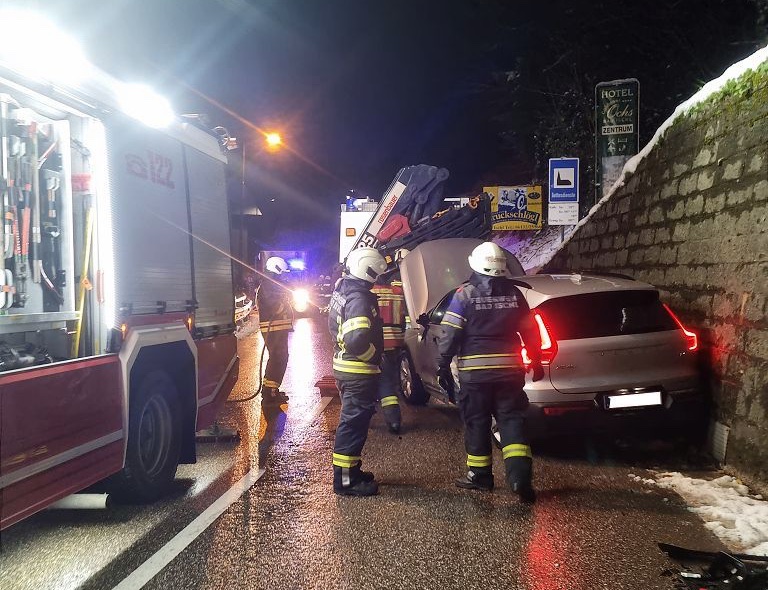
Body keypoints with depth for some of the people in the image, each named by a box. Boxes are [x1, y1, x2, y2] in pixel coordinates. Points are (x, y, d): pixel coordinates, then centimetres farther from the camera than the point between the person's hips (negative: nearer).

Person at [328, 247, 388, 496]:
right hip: (359, 372, -10)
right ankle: (345, 480, 4)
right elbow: (357, 340, -34)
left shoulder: (342, 290, 10)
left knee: (351, 420, 20)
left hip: (344, 367, 10)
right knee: (354, 424, -3)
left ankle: (349, 469, 31)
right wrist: (375, 356, -15)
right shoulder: (359, 299, -22)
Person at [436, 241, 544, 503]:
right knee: (511, 419, 5)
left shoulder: (465, 294, -6)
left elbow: (450, 333, -10)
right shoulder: (514, 294, 5)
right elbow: (530, 331, 10)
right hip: (509, 369, 3)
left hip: (474, 371, -3)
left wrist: (443, 365, -2)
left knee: (476, 422, 9)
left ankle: (480, 475, 18)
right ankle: (520, 475, -7)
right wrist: (536, 362, 21)